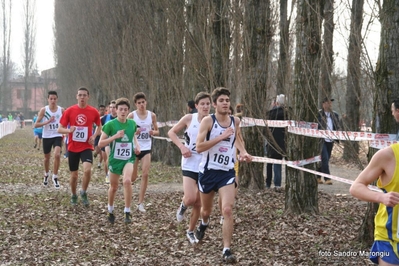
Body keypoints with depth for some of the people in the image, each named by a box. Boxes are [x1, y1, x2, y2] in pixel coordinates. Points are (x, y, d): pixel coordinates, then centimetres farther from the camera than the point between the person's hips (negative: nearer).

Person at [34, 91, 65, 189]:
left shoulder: (61, 110, -3)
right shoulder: (44, 110, -7)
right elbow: (36, 125, -9)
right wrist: (47, 122, -21)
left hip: (57, 136, -1)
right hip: (46, 137, 1)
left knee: (57, 155, -21)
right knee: (47, 157, 16)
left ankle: (55, 177, -8)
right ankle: (46, 175, 42)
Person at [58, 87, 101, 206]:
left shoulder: (94, 111, -2)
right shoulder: (69, 111, -3)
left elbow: (99, 126, 16)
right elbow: (60, 129, -1)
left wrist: (94, 136, -4)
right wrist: (69, 130, -22)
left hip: (86, 147, -1)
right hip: (73, 148, 1)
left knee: (87, 170, -23)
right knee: (74, 175, 8)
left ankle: (84, 193, 0)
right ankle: (74, 196, 33)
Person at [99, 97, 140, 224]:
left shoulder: (132, 123, 0)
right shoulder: (110, 125, -11)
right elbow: (100, 144, -11)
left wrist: (137, 145, 0)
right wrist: (115, 136, -23)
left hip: (128, 158, 1)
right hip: (115, 159, -1)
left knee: (127, 181, -26)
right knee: (114, 187, 13)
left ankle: (127, 212, -17)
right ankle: (110, 211, 39)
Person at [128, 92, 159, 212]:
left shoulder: (152, 115, 2)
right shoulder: (132, 115, -6)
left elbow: (157, 131, 11)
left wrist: (153, 132, -11)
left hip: (146, 148, 2)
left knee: (145, 174, -11)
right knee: (132, 178, 3)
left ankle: (140, 203, -3)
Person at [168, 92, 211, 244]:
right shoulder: (189, 119, -5)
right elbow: (171, 132, 5)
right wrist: (182, 147, -8)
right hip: (190, 165, -2)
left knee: (199, 204, 7)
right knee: (190, 198, -19)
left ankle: (191, 232, 28)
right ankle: (183, 206, 18)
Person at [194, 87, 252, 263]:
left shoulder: (235, 121, 2)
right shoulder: (208, 121, -12)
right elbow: (199, 147, -22)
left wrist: (243, 152, 6)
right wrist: (221, 137, -26)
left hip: (227, 172, 2)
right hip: (208, 171, -1)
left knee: (227, 210, -16)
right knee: (206, 210, 18)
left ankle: (227, 250, -11)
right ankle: (204, 224, 55)